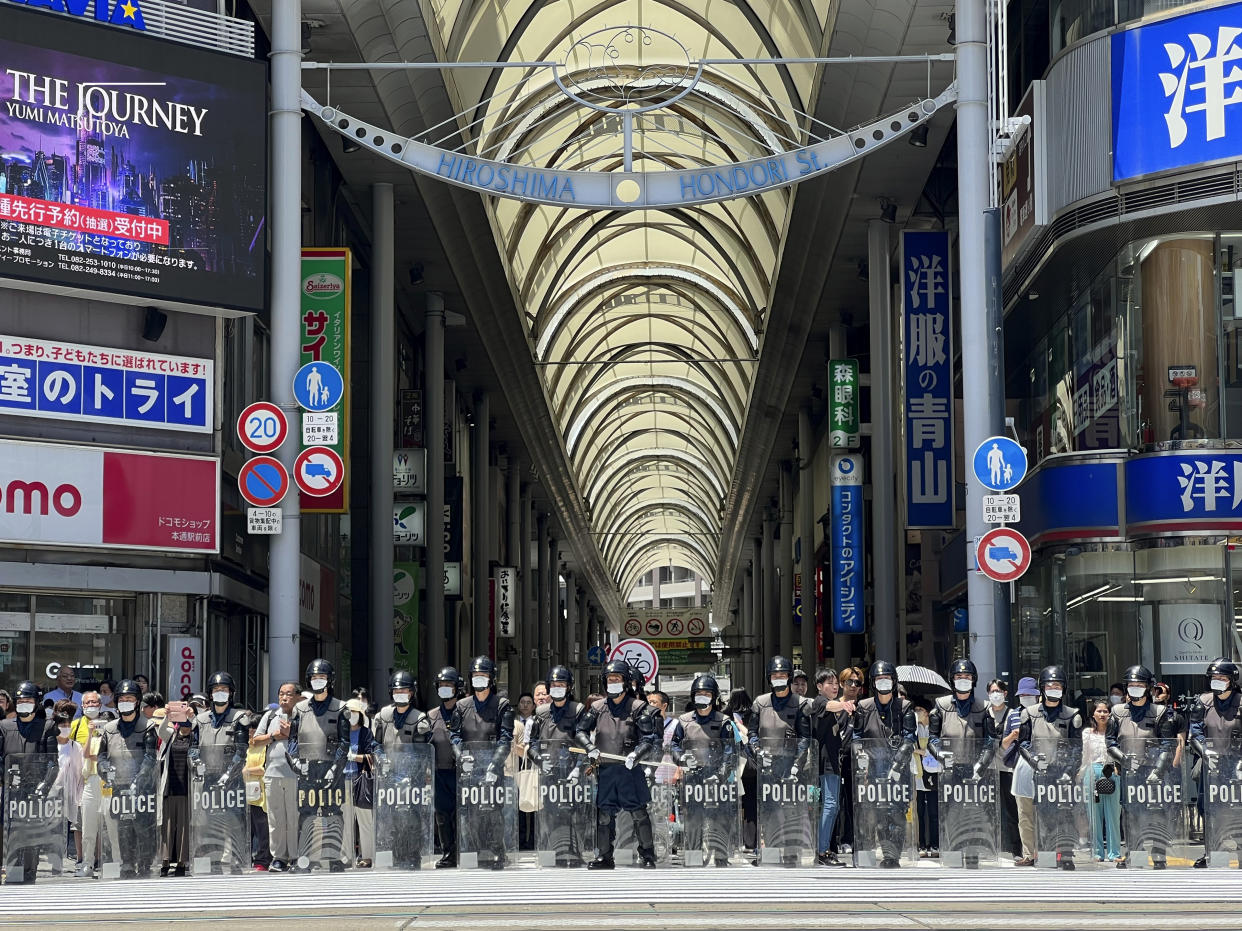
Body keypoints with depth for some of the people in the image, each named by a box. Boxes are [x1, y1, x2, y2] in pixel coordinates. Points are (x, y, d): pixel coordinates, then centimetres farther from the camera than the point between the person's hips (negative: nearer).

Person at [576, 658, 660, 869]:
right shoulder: (598, 708, 9)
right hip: (605, 769, 3)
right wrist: (589, 747, -6)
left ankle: (647, 855, 8)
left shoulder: (639, 708, -1)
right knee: (604, 813, 5)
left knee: (639, 812, -2)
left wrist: (636, 754, -21)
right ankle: (605, 856, 14)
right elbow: (581, 730, 13)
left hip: (630, 770, -3)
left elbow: (651, 740, -4)